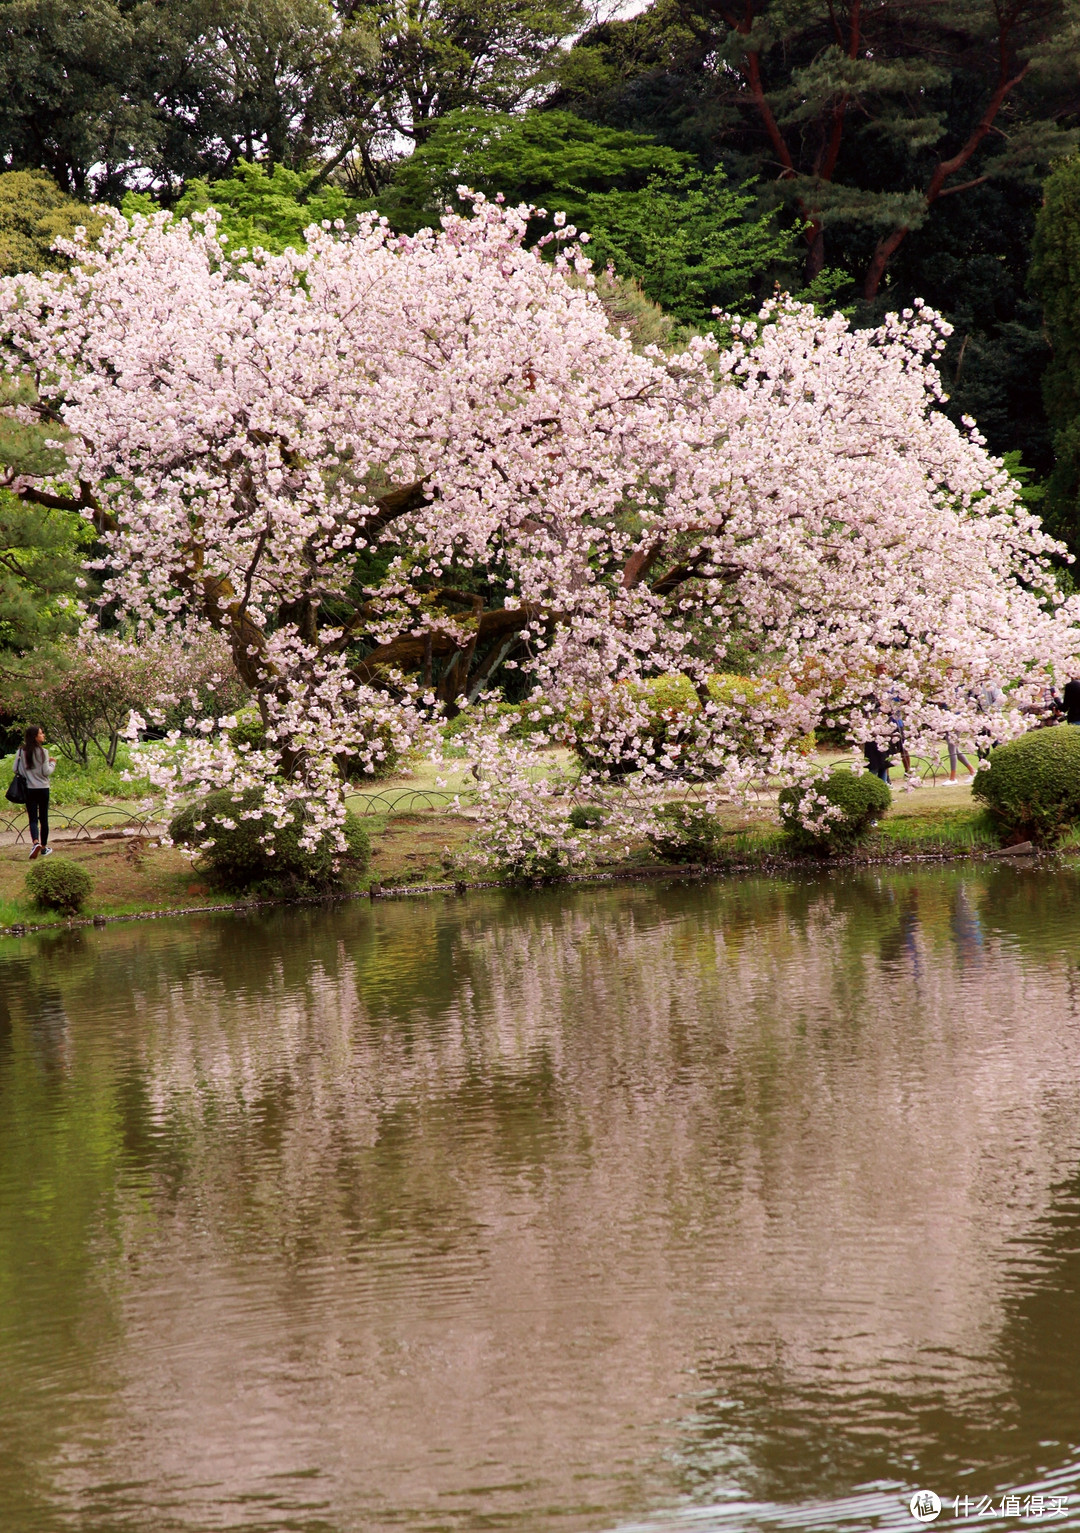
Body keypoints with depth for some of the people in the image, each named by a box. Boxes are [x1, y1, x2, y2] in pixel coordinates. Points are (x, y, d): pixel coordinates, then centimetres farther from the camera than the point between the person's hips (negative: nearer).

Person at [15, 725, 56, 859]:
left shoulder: (21, 752, -2)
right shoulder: (42, 752, -11)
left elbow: (16, 770, 2)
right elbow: (46, 772, -11)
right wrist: (52, 763, 8)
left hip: (28, 789, 2)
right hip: (43, 788, -2)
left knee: (33, 819, 1)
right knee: (43, 818, 11)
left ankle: (35, 842, -24)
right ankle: (44, 847, 18)